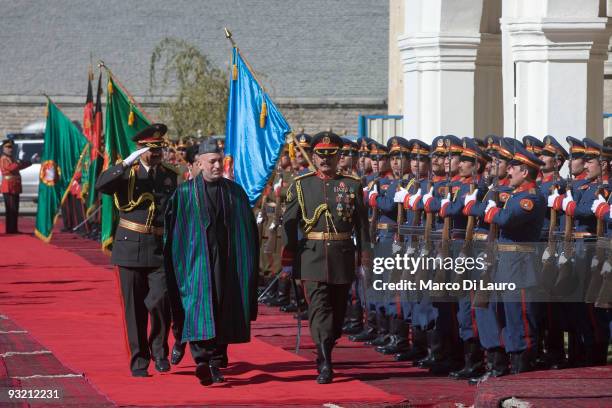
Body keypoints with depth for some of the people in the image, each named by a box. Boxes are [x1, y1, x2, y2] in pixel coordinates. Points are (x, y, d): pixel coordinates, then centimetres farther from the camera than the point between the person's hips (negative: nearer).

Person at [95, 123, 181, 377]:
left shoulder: (170, 176, 9)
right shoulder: (127, 173, -1)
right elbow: (101, 185, -21)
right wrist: (126, 163, -29)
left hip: (161, 251, 1)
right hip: (131, 249, -1)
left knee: (161, 301, -15)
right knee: (135, 308, 2)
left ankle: (159, 350, 6)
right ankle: (139, 360, 12)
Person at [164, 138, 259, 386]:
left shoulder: (235, 193, 7)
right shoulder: (185, 193, 1)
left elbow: (248, 231, 11)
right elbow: (172, 230, 2)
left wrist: (249, 268, 7)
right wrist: (176, 267, -2)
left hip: (227, 264, 3)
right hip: (198, 261, -3)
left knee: (224, 311, 6)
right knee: (199, 310, -15)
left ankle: (218, 359, 20)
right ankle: (203, 362, -23)